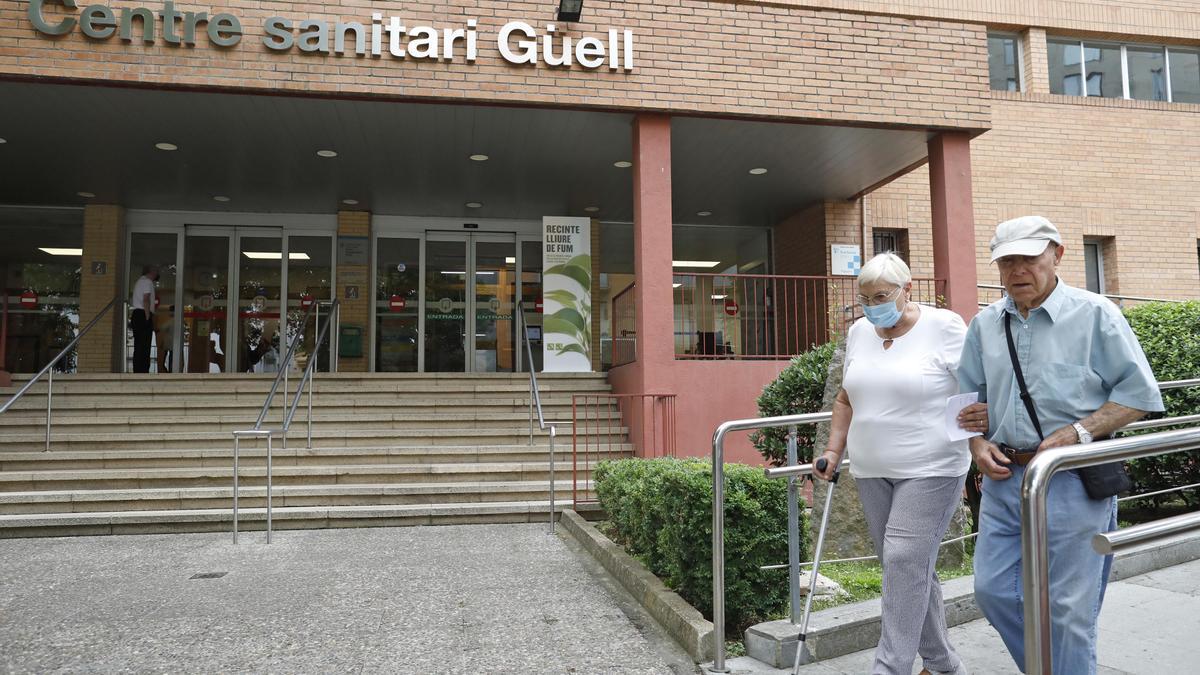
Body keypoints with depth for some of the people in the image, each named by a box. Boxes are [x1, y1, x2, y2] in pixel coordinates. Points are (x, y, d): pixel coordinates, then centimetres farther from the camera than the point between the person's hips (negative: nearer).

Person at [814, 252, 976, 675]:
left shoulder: (943, 326, -7)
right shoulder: (858, 332, 9)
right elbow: (846, 399, 17)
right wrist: (833, 453, 12)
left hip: (929, 470, -5)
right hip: (871, 472, 6)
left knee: (905, 562, -11)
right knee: (911, 567, 10)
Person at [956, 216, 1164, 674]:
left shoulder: (1095, 314, -6)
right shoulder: (985, 324, 8)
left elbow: (1139, 392, -6)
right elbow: (969, 395, 16)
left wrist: (1076, 433, -17)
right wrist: (978, 443, -1)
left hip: (1071, 483, -5)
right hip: (1004, 478, 5)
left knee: (1067, 609, 5)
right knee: (992, 590, 11)